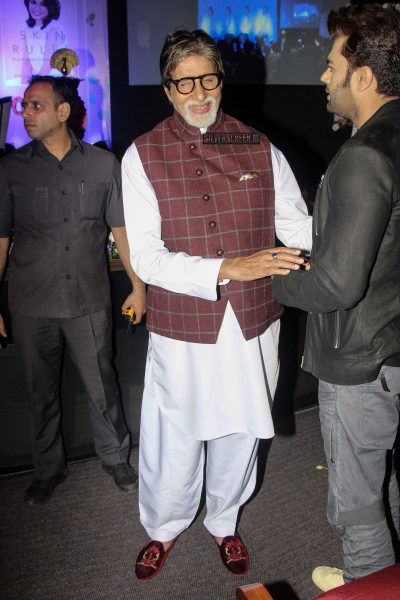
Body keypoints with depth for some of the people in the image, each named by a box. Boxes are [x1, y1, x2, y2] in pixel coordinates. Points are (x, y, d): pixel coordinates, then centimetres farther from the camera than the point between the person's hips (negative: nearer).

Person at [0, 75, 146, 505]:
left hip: (89, 301, 0)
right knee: (41, 392, 14)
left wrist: (138, 284, 3)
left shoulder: (103, 165, 0)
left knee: (102, 387, 9)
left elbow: (121, 229, 5)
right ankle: (48, 469, 35)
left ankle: (115, 457, 34)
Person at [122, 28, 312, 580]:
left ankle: (224, 522, 47)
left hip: (253, 325, 3)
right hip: (182, 328, -2)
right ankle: (165, 527, 43)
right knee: (174, 436, 12)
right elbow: (145, 256, -15)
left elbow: (298, 228, 1)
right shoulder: (143, 156, -6)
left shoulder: (260, 149, 1)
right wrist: (228, 269, -26)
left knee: (238, 431, 19)